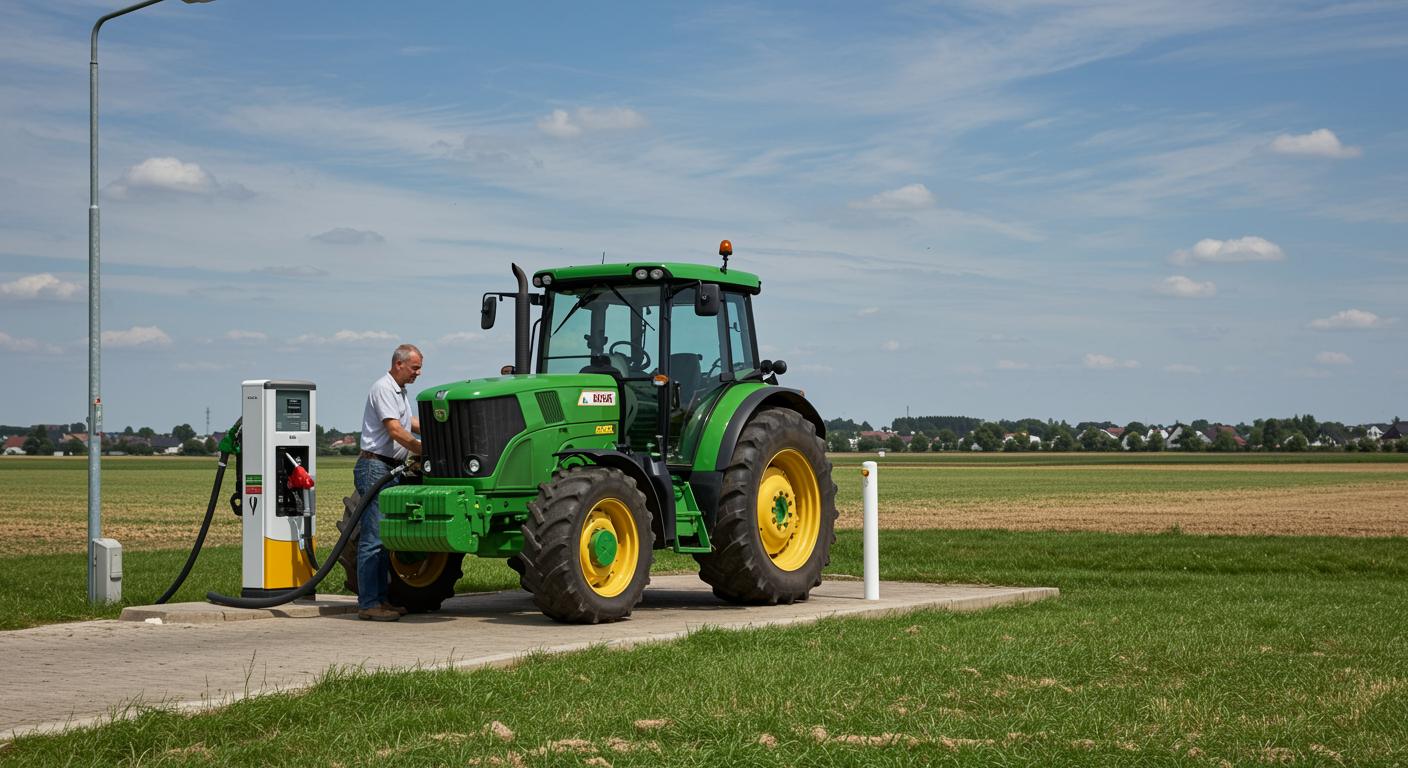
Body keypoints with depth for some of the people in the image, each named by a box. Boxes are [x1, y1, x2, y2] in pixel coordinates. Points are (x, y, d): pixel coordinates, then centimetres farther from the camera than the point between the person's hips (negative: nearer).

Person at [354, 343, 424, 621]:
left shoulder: (399, 392, 20)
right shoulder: (383, 388, -13)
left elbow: (411, 422, 33)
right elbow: (396, 431, -21)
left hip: (390, 469, 11)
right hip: (375, 466, -11)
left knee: (384, 536, 11)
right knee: (374, 537, -11)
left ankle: (379, 599, 16)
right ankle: (368, 603, -12)